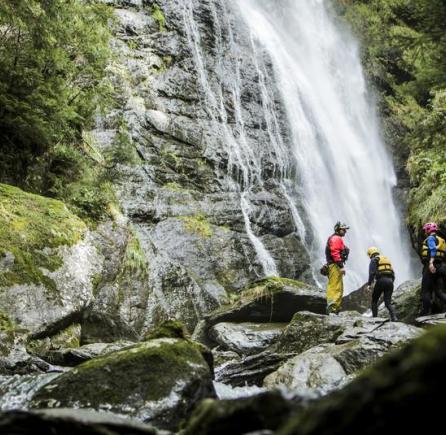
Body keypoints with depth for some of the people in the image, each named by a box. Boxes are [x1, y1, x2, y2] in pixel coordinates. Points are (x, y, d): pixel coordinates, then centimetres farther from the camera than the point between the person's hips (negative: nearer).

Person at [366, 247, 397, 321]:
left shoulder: (374, 260, 6)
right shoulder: (387, 259, 27)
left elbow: (372, 273, -9)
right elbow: (393, 274, 23)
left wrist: (369, 284, -9)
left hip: (380, 281, -5)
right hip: (390, 281, 5)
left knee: (374, 301, 11)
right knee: (388, 303, 5)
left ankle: (375, 317, 3)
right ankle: (394, 317, -16)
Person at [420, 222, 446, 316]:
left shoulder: (430, 238, -2)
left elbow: (433, 249, -21)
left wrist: (431, 263, -33)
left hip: (431, 267, -8)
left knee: (425, 291, -2)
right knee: (438, 292, 6)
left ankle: (425, 313, -3)